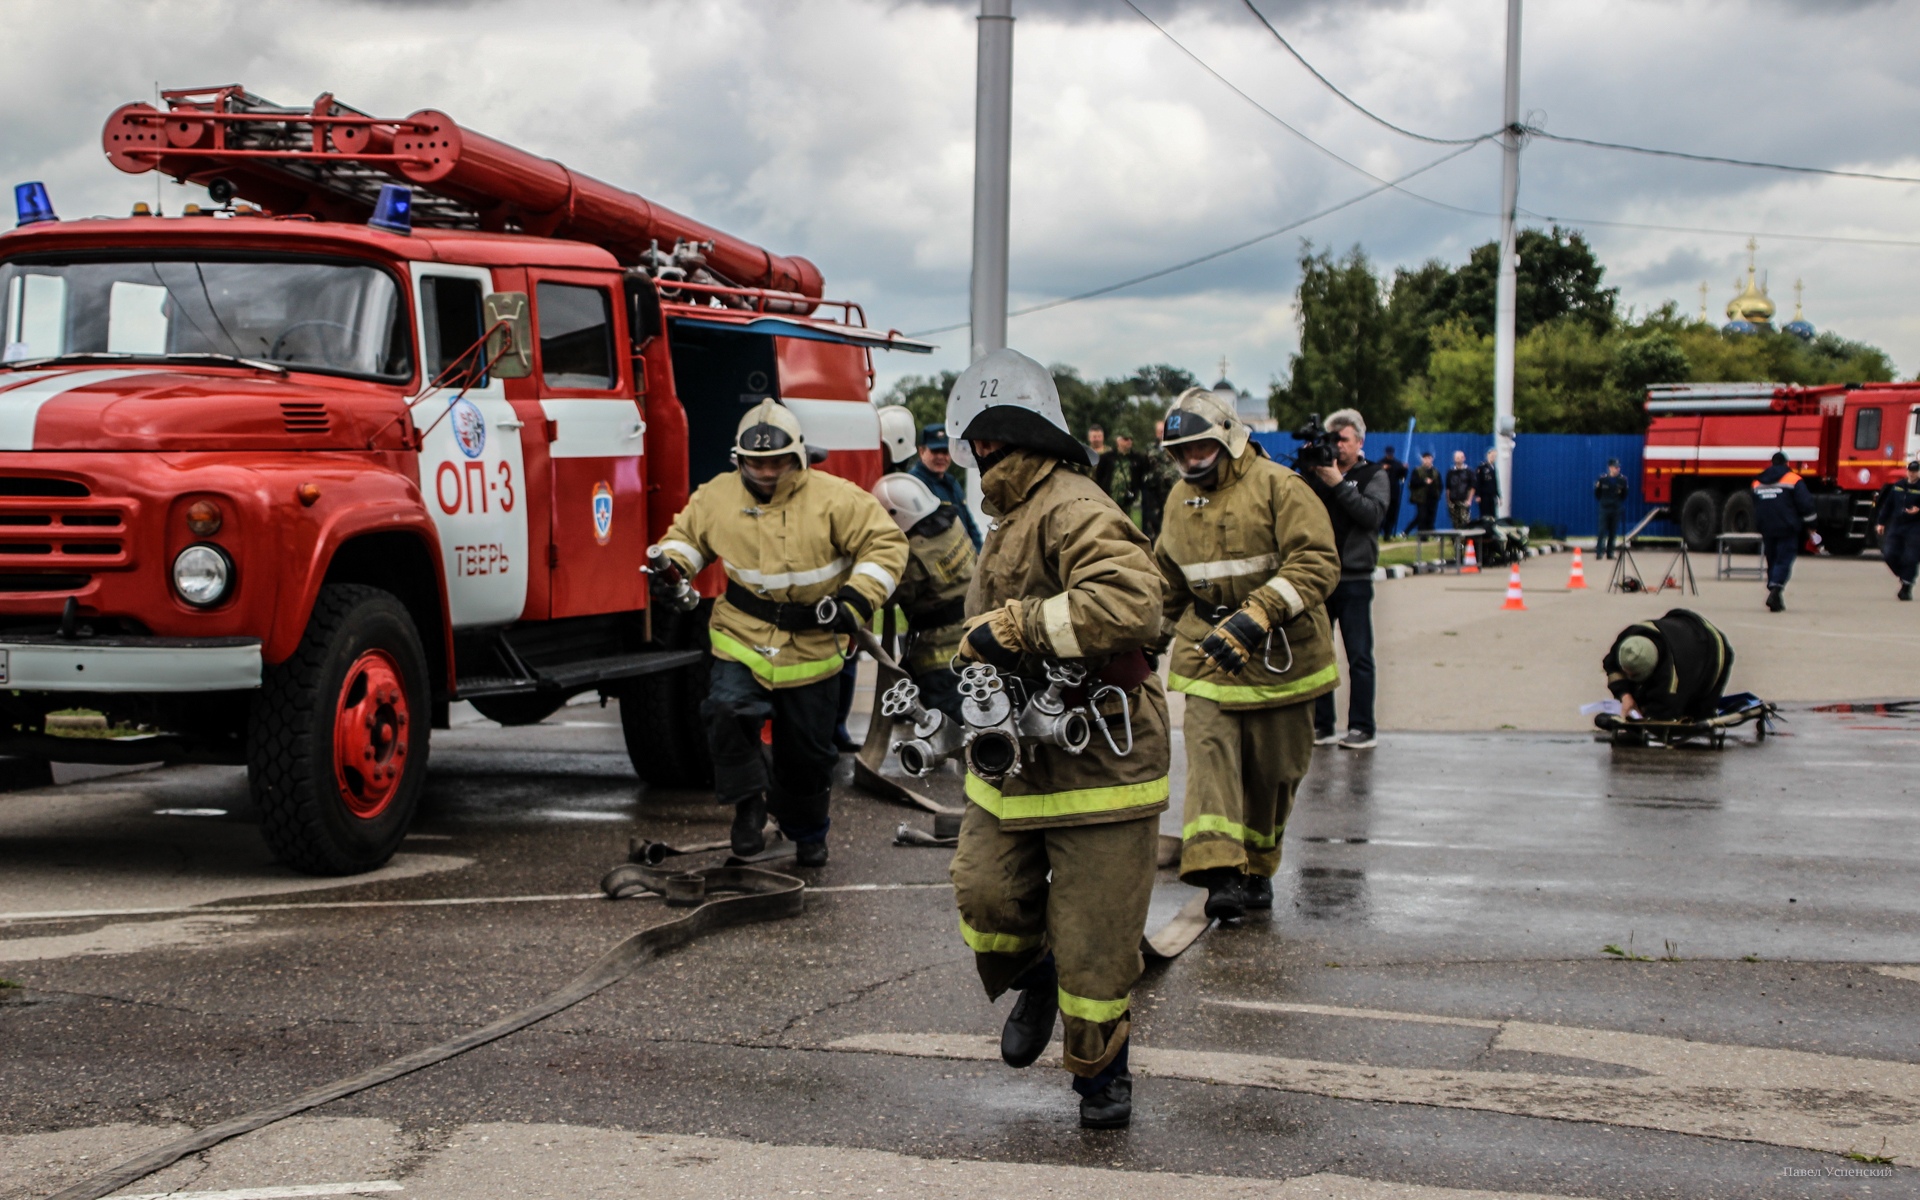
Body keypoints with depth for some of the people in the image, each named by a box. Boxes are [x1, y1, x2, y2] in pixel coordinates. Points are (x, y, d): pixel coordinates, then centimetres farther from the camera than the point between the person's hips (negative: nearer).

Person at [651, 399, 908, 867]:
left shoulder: (834, 499, -11)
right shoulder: (717, 496, -2)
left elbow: (886, 542, -8)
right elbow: (687, 533, 15)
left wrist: (859, 598, -18)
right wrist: (672, 564, -6)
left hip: (812, 648, -1)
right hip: (742, 637, 1)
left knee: (807, 750, 10)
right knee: (728, 710, -28)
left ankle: (807, 832, 36)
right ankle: (749, 801, -6)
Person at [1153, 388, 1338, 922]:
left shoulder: (1278, 487, -10)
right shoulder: (1181, 498, 10)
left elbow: (1317, 564, -20)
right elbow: (1168, 580, 27)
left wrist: (1257, 615, -29)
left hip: (1279, 653, -3)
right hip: (1209, 655, 3)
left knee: (1273, 768, 7)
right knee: (1209, 752, -16)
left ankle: (1257, 868, 25)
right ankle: (1220, 872, -25)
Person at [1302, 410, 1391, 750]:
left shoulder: (1373, 475, 4)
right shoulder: (1317, 472, 11)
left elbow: (1373, 514, -14)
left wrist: (1338, 483, -19)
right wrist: (1308, 469, -13)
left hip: (1354, 579, -3)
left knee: (1359, 656, -3)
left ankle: (1362, 729, 0)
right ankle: (1320, 726, 11)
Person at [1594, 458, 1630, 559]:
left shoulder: (1623, 480, 2)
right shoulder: (1602, 479, -3)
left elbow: (1624, 496, 7)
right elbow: (1597, 494, 6)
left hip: (1616, 509, 2)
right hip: (1604, 508, -2)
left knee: (1613, 533, 4)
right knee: (1602, 531, -7)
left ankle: (1609, 553, 11)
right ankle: (1599, 552, -5)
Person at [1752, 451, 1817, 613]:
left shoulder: (1758, 483, 13)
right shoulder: (1794, 480, -4)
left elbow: (1755, 509, 21)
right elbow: (1805, 504, -9)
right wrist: (1809, 526, -1)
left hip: (1766, 530, 5)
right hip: (1787, 530, -5)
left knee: (1772, 561, 13)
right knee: (1784, 560, -6)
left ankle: (1775, 598, 12)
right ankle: (1775, 591, -26)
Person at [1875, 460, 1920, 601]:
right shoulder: (1898, 486, 11)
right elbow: (1888, 504, 16)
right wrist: (1881, 522, 15)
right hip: (1896, 526, 5)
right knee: (1889, 554, -3)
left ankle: (1906, 588, 0)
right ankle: (1904, 578, 18)